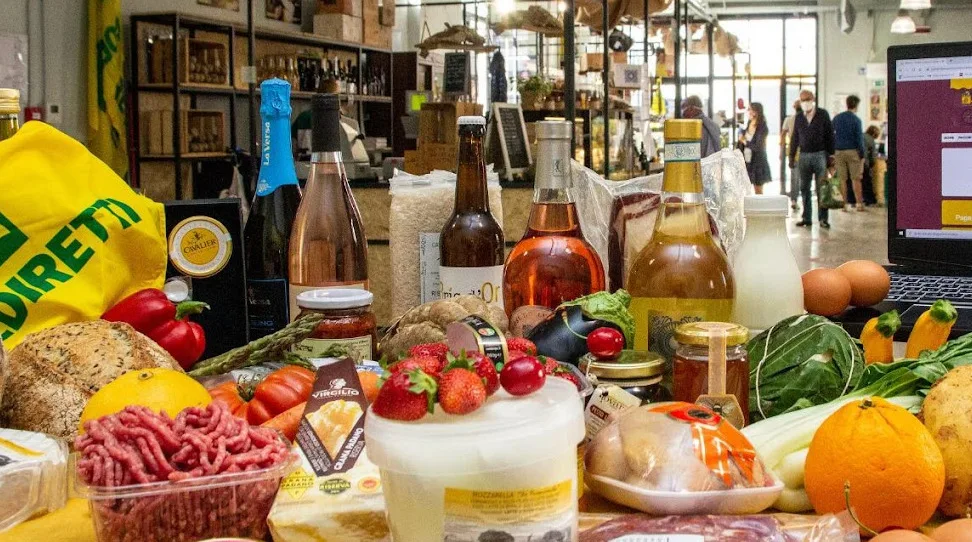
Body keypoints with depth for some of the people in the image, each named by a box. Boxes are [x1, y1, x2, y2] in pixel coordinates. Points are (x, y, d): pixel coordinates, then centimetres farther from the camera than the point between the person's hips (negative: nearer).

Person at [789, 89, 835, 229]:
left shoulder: (823, 115, -1)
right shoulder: (799, 117, 9)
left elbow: (830, 135, -2)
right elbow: (795, 138, 14)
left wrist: (831, 155, -6)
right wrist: (792, 156, 10)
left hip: (820, 155, -4)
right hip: (804, 156, 4)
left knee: (821, 189, -4)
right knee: (804, 189, 6)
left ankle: (823, 219, -2)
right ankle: (807, 218, 11)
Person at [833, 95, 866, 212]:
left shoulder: (836, 118, 7)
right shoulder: (856, 120, -7)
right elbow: (859, 139, -7)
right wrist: (862, 156, -3)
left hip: (838, 152, 4)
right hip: (852, 151, -3)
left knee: (841, 179, 5)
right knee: (856, 179, 2)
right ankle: (859, 203, 3)